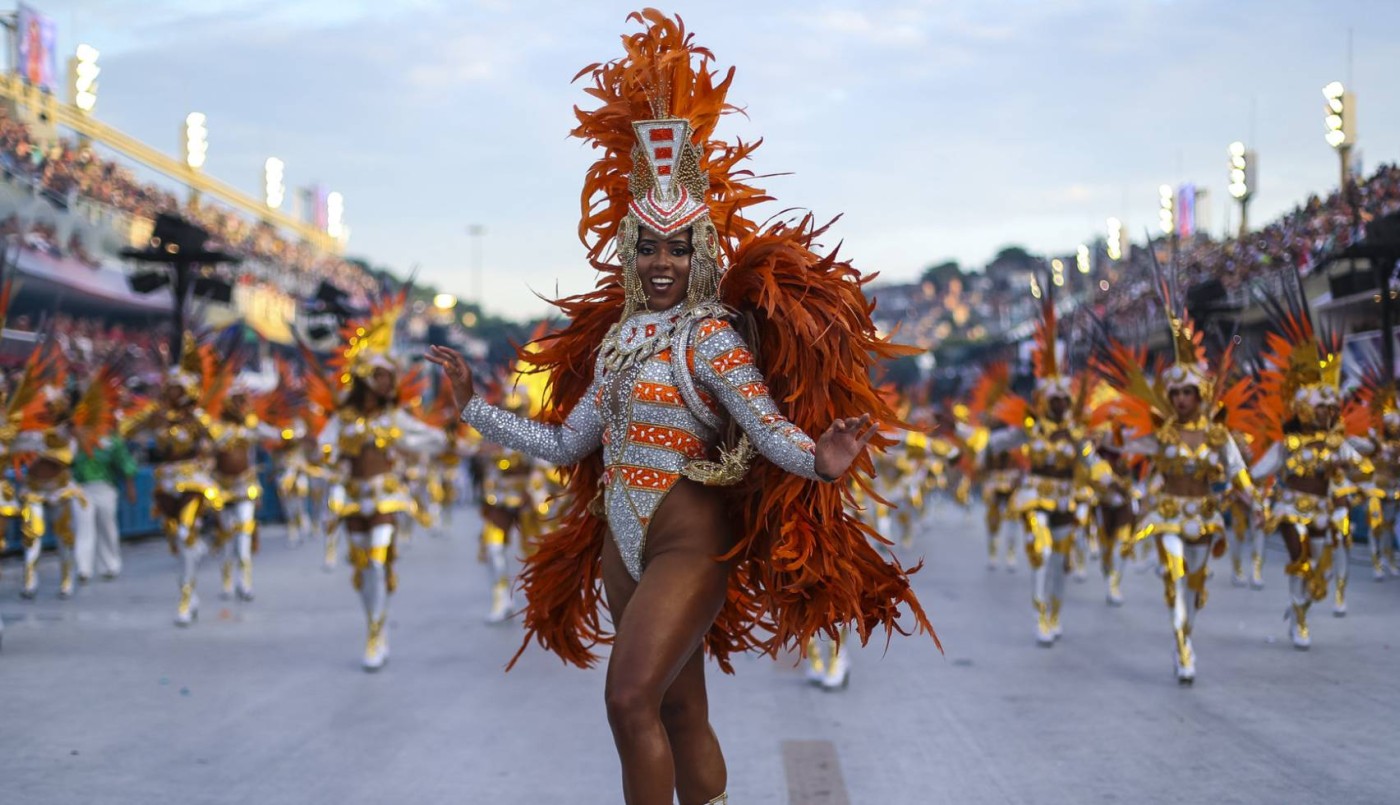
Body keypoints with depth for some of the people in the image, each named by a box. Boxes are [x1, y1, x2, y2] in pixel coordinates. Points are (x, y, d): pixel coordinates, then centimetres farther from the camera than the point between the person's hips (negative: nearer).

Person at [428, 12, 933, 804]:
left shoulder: (711, 333, -9)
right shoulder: (617, 336, 11)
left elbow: (763, 420, -23)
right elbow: (564, 443, 17)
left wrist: (816, 461, -43)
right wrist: (475, 406, 17)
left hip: (688, 542, -7)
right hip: (623, 547, 7)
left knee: (631, 698, -18)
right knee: (681, 714, 12)